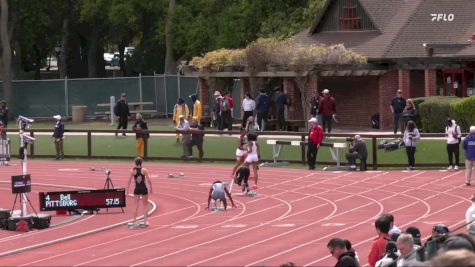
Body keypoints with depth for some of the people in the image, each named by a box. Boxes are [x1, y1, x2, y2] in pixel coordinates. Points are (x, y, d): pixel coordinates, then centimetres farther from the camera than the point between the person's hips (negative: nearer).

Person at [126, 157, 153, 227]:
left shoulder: (133, 171, -3)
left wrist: (127, 191, 4)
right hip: (144, 189, -1)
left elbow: (129, 181, -2)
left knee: (136, 206, 6)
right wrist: (151, 189, 3)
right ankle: (145, 221, 9)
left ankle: (134, 221, 4)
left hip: (137, 189, 1)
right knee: (145, 206, 10)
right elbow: (148, 180, -8)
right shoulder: (144, 170, -6)